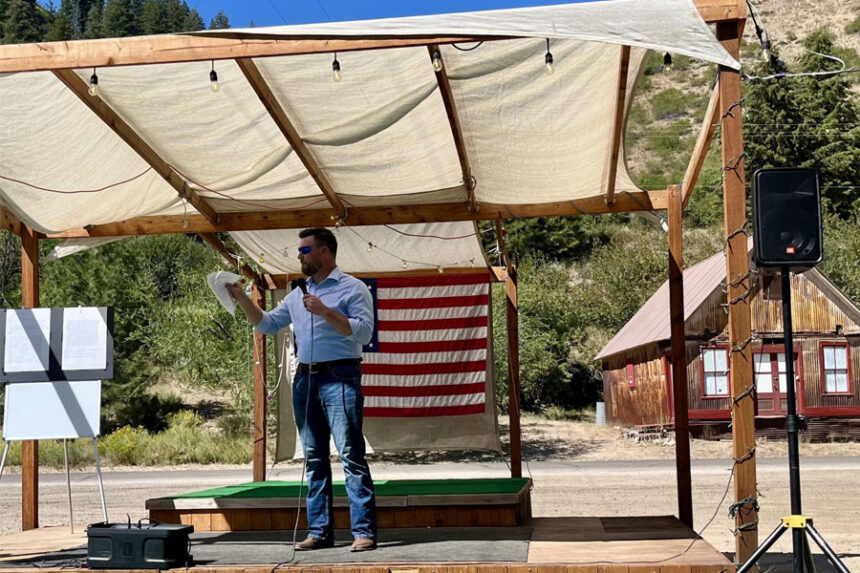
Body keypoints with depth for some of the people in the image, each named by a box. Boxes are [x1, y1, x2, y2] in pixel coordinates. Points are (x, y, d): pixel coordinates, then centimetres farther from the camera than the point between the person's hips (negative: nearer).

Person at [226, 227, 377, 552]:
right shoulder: (298, 294, 18)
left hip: (339, 377, -7)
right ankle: (319, 531, 13)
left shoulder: (352, 288, -2)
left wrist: (325, 311, -18)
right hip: (305, 379, 7)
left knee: (351, 455, -9)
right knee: (314, 458, 8)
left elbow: (364, 332, -13)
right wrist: (242, 299, 8)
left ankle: (364, 532, -8)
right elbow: (267, 324, 19)